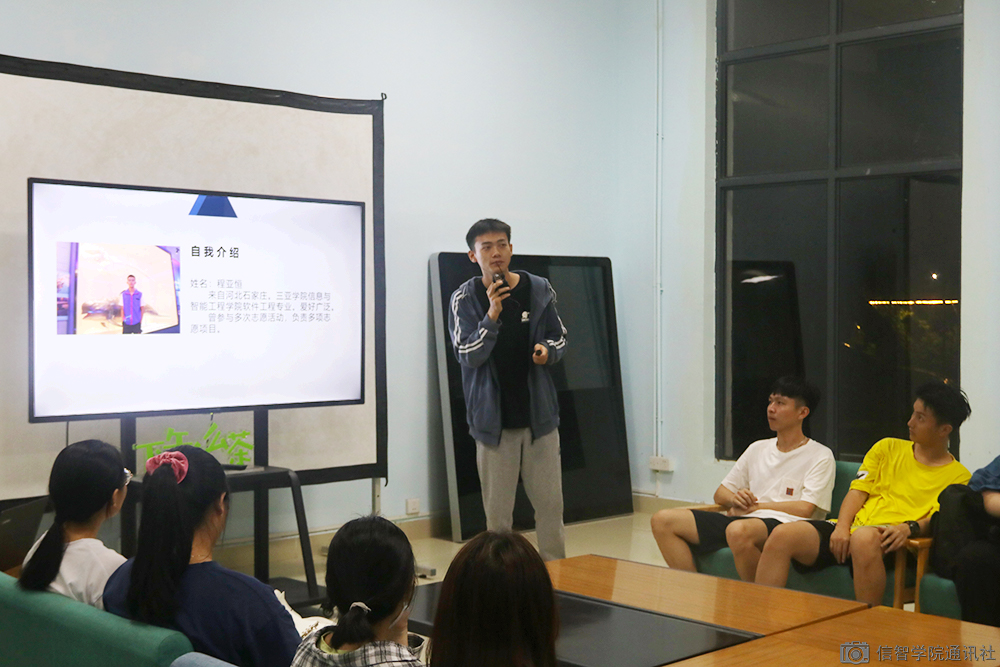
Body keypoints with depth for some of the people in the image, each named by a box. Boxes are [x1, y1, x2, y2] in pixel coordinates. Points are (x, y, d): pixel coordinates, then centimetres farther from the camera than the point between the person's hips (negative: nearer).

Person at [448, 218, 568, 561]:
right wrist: (492, 315, -25)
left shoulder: (539, 289, 2)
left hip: (539, 413, 2)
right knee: (497, 511, 4)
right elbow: (468, 356, -12)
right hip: (493, 417, -2)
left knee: (550, 504, 6)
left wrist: (548, 350, -10)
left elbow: (559, 337, 13)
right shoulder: (465, 299, -4)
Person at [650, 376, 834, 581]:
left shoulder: (820, 456, 7)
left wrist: (755, 506, -1)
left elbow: (805, 509, -7)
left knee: (739, 530, -43)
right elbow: (720, 494, 26)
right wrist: (735, 499, 1)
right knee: (663, 520, -10)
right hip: (742, 520, 7)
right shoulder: (757, 449, 26)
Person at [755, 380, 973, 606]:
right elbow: (858, 491, 13)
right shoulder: (888, 448, 23)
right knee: (783, 535, -23)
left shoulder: (958, 476, 11)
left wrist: (910, 528, -23)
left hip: (889, 544, -4)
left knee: (864, 537, -42)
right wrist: (842, 527, -5)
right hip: (852, 530, 5)